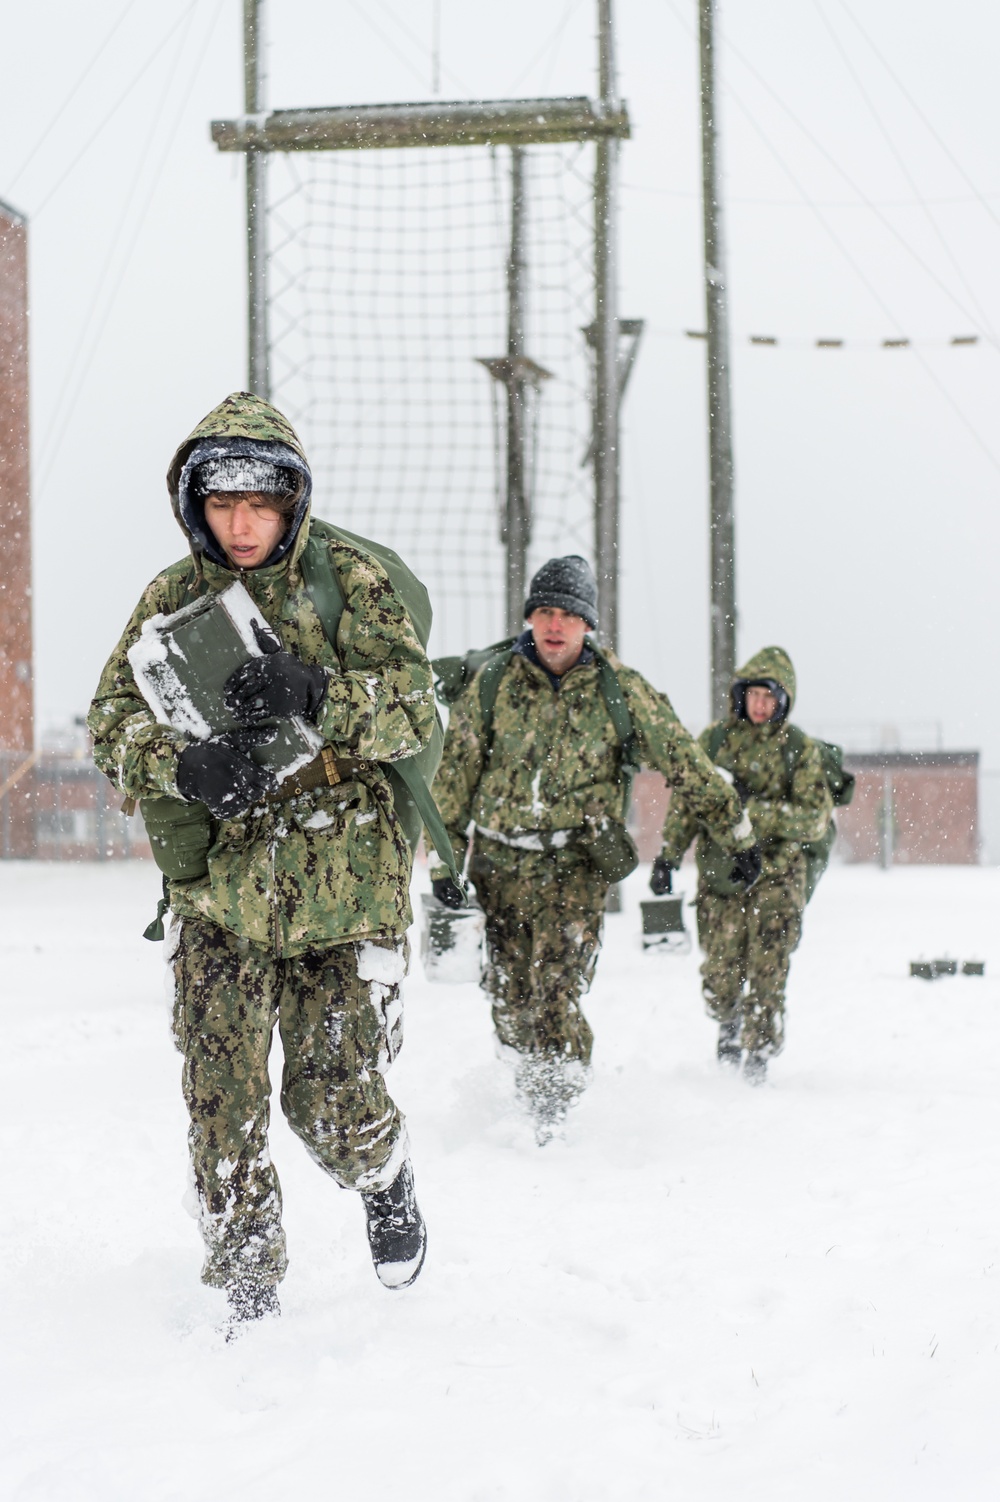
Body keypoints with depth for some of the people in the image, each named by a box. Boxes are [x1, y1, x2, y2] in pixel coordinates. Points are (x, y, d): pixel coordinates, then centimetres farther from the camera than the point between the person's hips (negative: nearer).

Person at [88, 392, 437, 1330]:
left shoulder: (348, 580, -1)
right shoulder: (173, 598, 6)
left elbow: (415, 704, -9)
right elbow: (112, 723, 0)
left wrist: (313, 692, -28)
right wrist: (186, 767, -21)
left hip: (343, 884, -2)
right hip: (220, 891, 2)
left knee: (332, 1103, -3)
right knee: (223, 1109, -2)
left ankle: (385, 1182, 32)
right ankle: (246, 1294, 14)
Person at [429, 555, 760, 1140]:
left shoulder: (621, 689, -2)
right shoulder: (491, 685, 0)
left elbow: (686, 762, 6)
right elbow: (455, 778, 8)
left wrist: (737, 833, 10)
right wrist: (443, 860, 6)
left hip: (577, 864, -2)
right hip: (500, 862, 2)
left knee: (557, 990, -16)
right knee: (510, 999, 5)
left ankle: (556, 1109, -8)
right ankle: (530, 1090, 26)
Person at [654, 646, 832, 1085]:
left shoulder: (799, 749, 0)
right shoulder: (713, 739, 6)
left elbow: (815, 819, -8)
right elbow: (685, 802, 11)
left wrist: (754, 807, -17)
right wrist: (668, 855, 2)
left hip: (774, 875, -2)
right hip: (719, 874, 2)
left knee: (766, 973, -9)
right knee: (719, 977, 3)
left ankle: (759, 1055, 3)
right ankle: (731, 1030, 33)